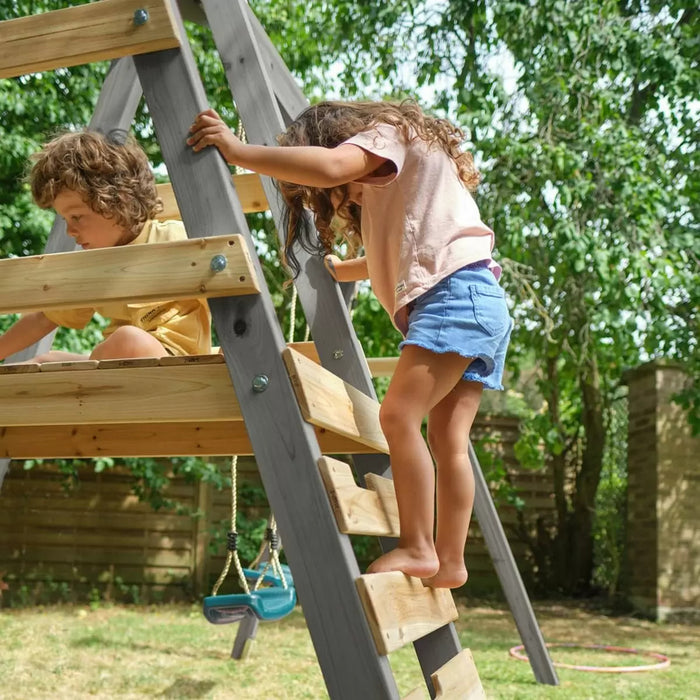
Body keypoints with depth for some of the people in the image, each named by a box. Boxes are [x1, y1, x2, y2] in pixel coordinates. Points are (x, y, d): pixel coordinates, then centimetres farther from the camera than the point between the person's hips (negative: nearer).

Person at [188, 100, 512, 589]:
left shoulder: (388, 132, 2)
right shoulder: (386, 178, 30)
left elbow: (328, 167, -20)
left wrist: (237, 150, -19)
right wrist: (345, 270, 45)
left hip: (458, 290, -10)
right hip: (477, 308, 10)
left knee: (399, 415, -18)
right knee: (448, 440, 4)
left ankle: (417, 549, -16)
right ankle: (449, 561, 4)